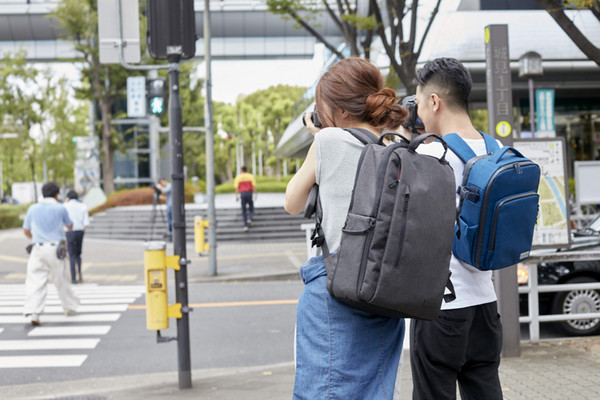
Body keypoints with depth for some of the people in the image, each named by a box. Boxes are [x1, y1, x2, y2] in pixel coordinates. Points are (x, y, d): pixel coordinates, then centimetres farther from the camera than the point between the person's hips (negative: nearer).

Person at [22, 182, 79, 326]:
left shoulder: (33, 208, 4)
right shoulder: (60, 208, -1)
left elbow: (26, 230, 13)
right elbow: (70, 226, 15)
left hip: (38, 249, 1)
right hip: (55, 248, 0)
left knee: (35, 281, -4)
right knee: (61, 280, 15)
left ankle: (32, 312, -18)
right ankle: (69, 307, 31)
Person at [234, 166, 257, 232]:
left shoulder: (238, 177, 7)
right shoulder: (251, 176, 5)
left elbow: (236, 187, 1)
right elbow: (254, 186, -3)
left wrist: (236, 196, 3)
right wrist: (255, 195, -3)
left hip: (242, 194, 1)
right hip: (249, 193, -1)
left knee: (243, 210, 8)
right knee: (251, 209, 13)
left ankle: (245, 225, 1)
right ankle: (249, 219, -16)